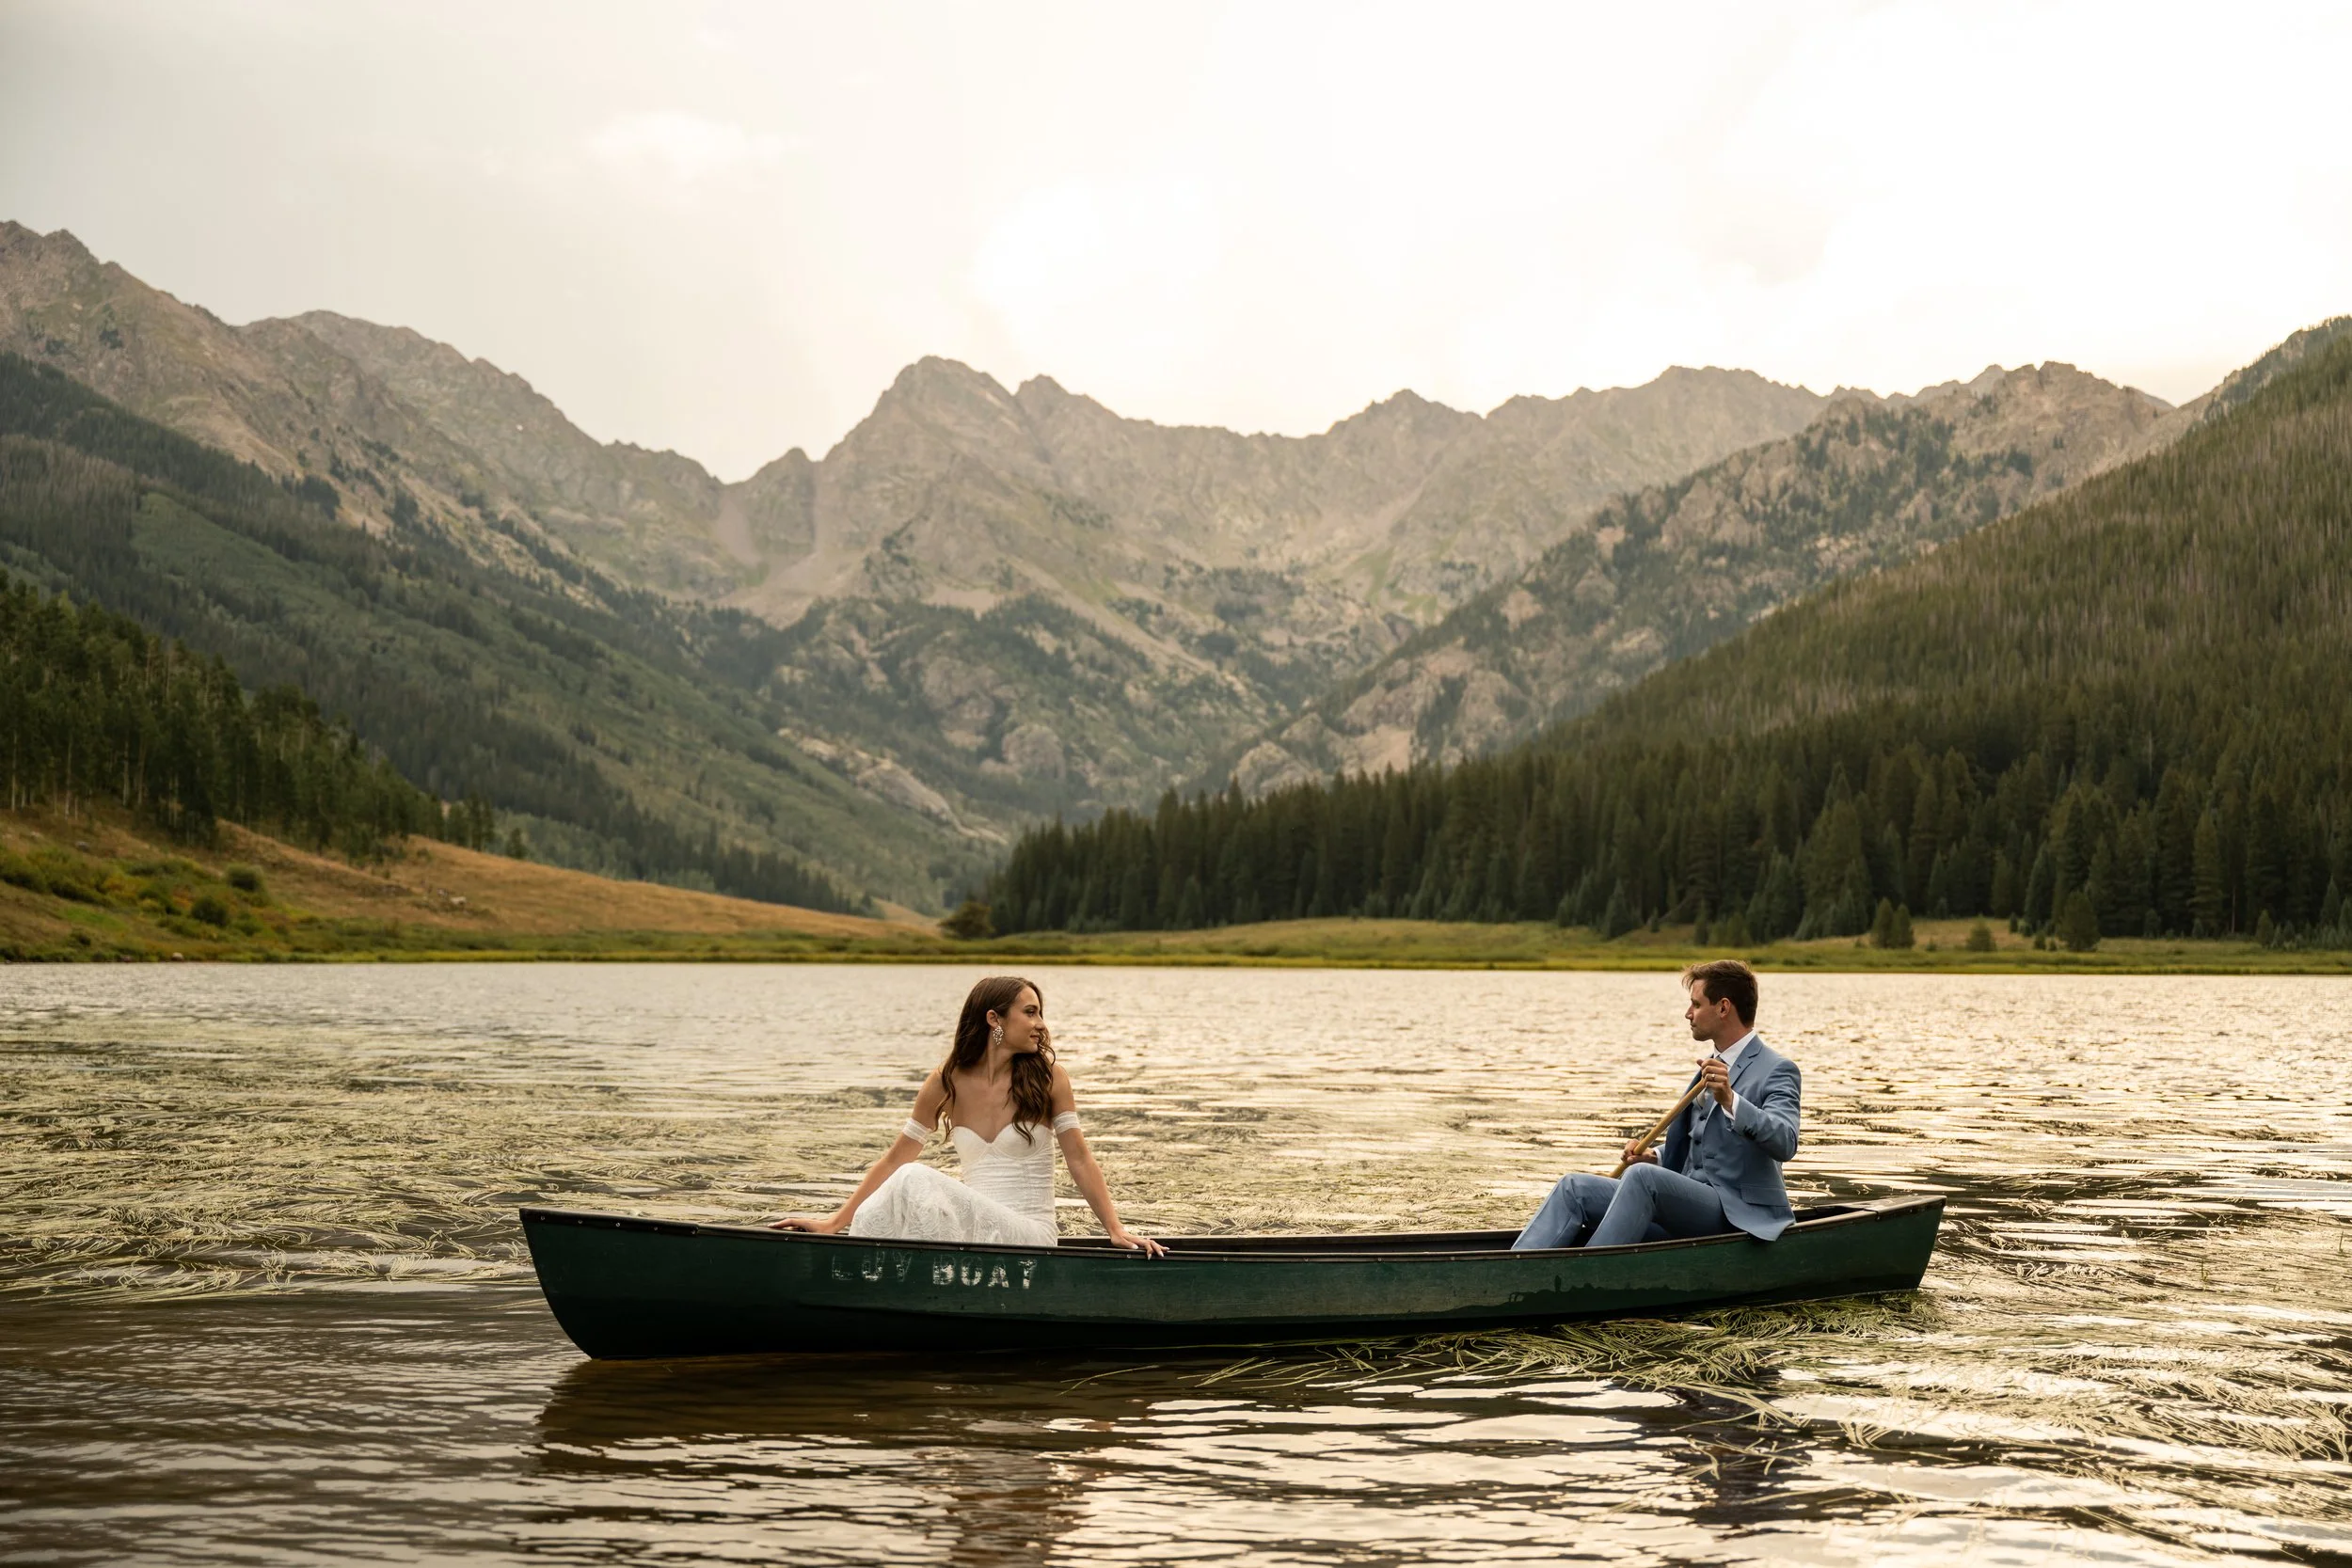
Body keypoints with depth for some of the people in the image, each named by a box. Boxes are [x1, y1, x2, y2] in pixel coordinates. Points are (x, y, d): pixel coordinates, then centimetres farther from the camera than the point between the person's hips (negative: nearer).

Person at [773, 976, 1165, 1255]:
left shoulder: (1047, 1078, 0)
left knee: (917, 1181, -27)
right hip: (973, 1230, 3)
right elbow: (894, 1160, 9)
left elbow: (1080, 1161, 2)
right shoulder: (948, 1082, 6)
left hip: (1031, 1236, -3)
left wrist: (1117, 1231, -7)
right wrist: (832, 1223, 4)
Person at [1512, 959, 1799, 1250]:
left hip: (1736, 1214, -8)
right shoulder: (1712, 1068, 22)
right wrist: (1655, 1161, 5)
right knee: (1575, 1188, -8)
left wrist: (1730, 1100, -39)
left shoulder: (1776, 1070, -6)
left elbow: (1785, 1143, -25)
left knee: (1642, 1175, -34)